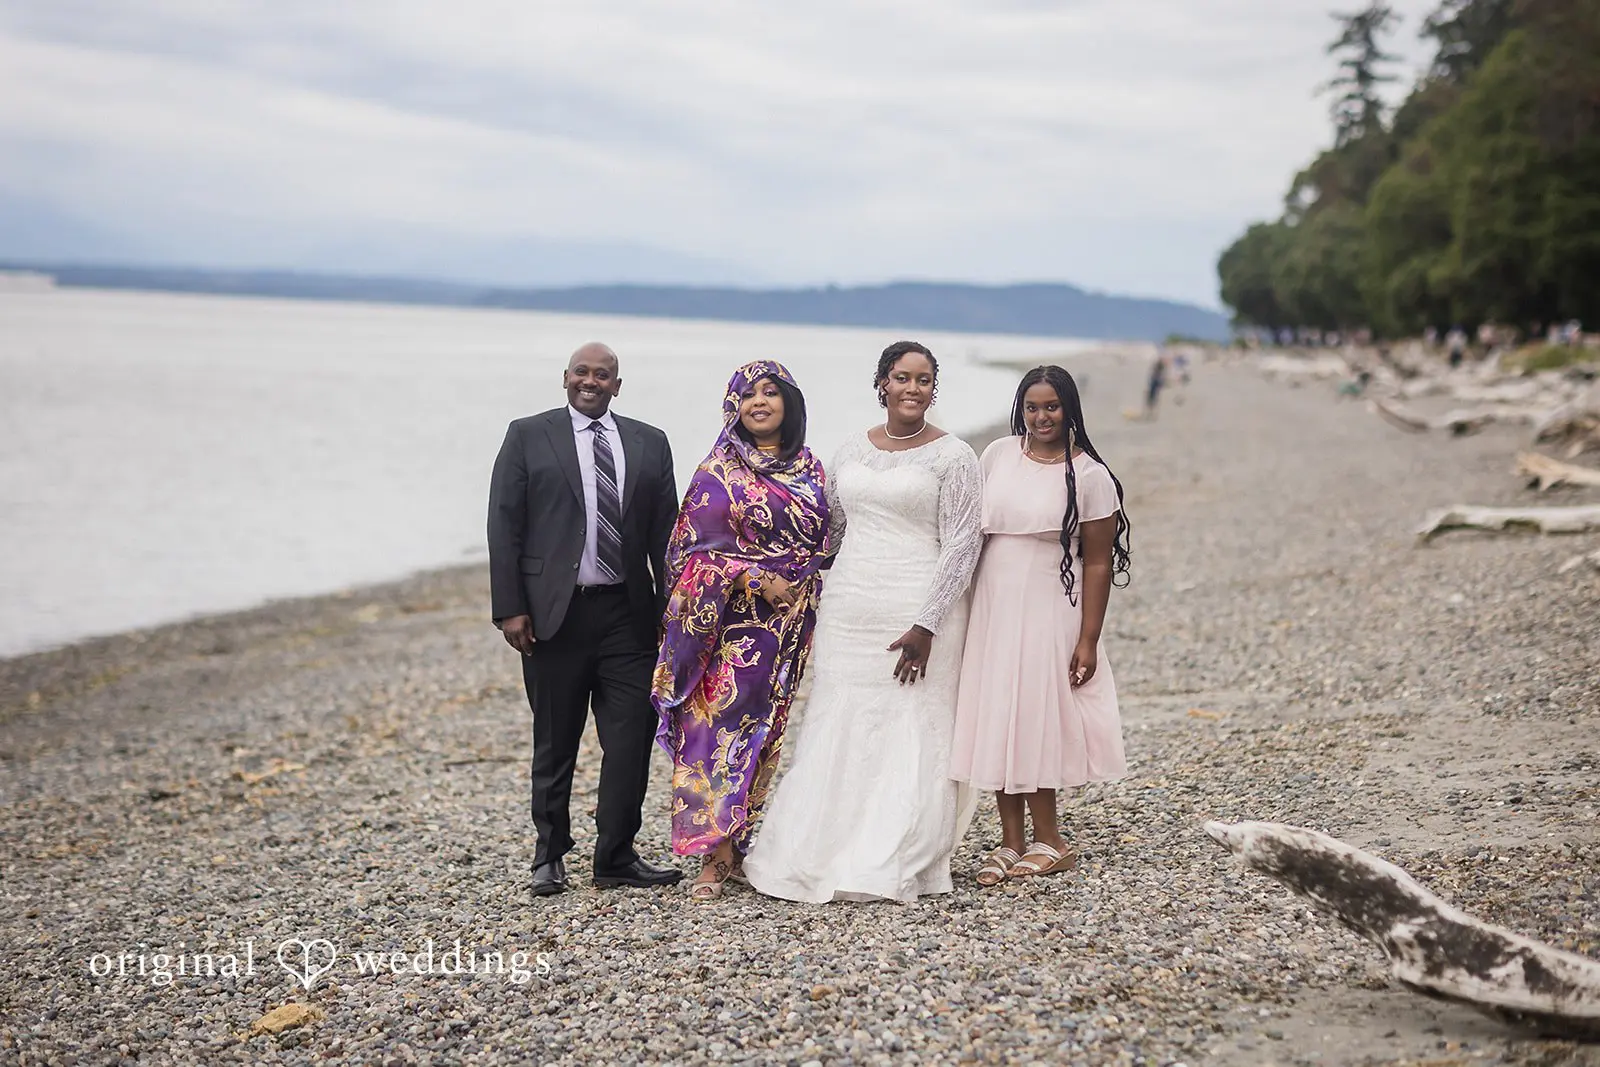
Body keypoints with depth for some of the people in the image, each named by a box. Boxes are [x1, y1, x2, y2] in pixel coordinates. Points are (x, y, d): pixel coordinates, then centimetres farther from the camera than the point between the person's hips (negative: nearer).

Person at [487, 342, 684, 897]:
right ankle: (550, 855, 23)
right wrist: (510, 608, -9)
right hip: (554, 614, -2)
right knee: (555, 743, 8)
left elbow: (666, 532, 10)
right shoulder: (528, 436, 2)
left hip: (629, 615, 2)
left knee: (632, 740, 1)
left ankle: (617, 856, 13)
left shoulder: (649, 444, 10)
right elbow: (504, 527, -2)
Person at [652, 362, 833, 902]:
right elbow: (699, 546, -8)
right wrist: (757, 581, -15)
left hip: (791, 621, 5)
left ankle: (738, 841, 16)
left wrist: (810, 597, 8)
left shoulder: (808, 467, 11)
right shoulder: (720, 469, -3)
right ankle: (717, 852, -7)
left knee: (762, 728, 8)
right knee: (721, 721, -9)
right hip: (734, 617, -4)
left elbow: (823, 543, 18)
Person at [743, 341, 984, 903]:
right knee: (836, 733, 6)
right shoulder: (851, 450, 12)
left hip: (917, 614, -5)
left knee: (910, 738, -2)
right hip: (848, 611, 5)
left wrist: (926, 626, -15)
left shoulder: (952, 456, -4)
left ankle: (893, 866, 6)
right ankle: (822, 856, 12)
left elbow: (961, 545, -9)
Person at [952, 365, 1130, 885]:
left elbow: (1098, 563, -7)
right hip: (992, 608, 4)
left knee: (1034, 719, -1)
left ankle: (1048, 841, 16)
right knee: (995, 720, 5)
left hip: (1048, 612, -4)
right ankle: (1011, 842, 14)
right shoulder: (998, 454, 6)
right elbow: (972, 529, 13)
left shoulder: (1089, 475, -7)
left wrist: (1089, 640, -11)